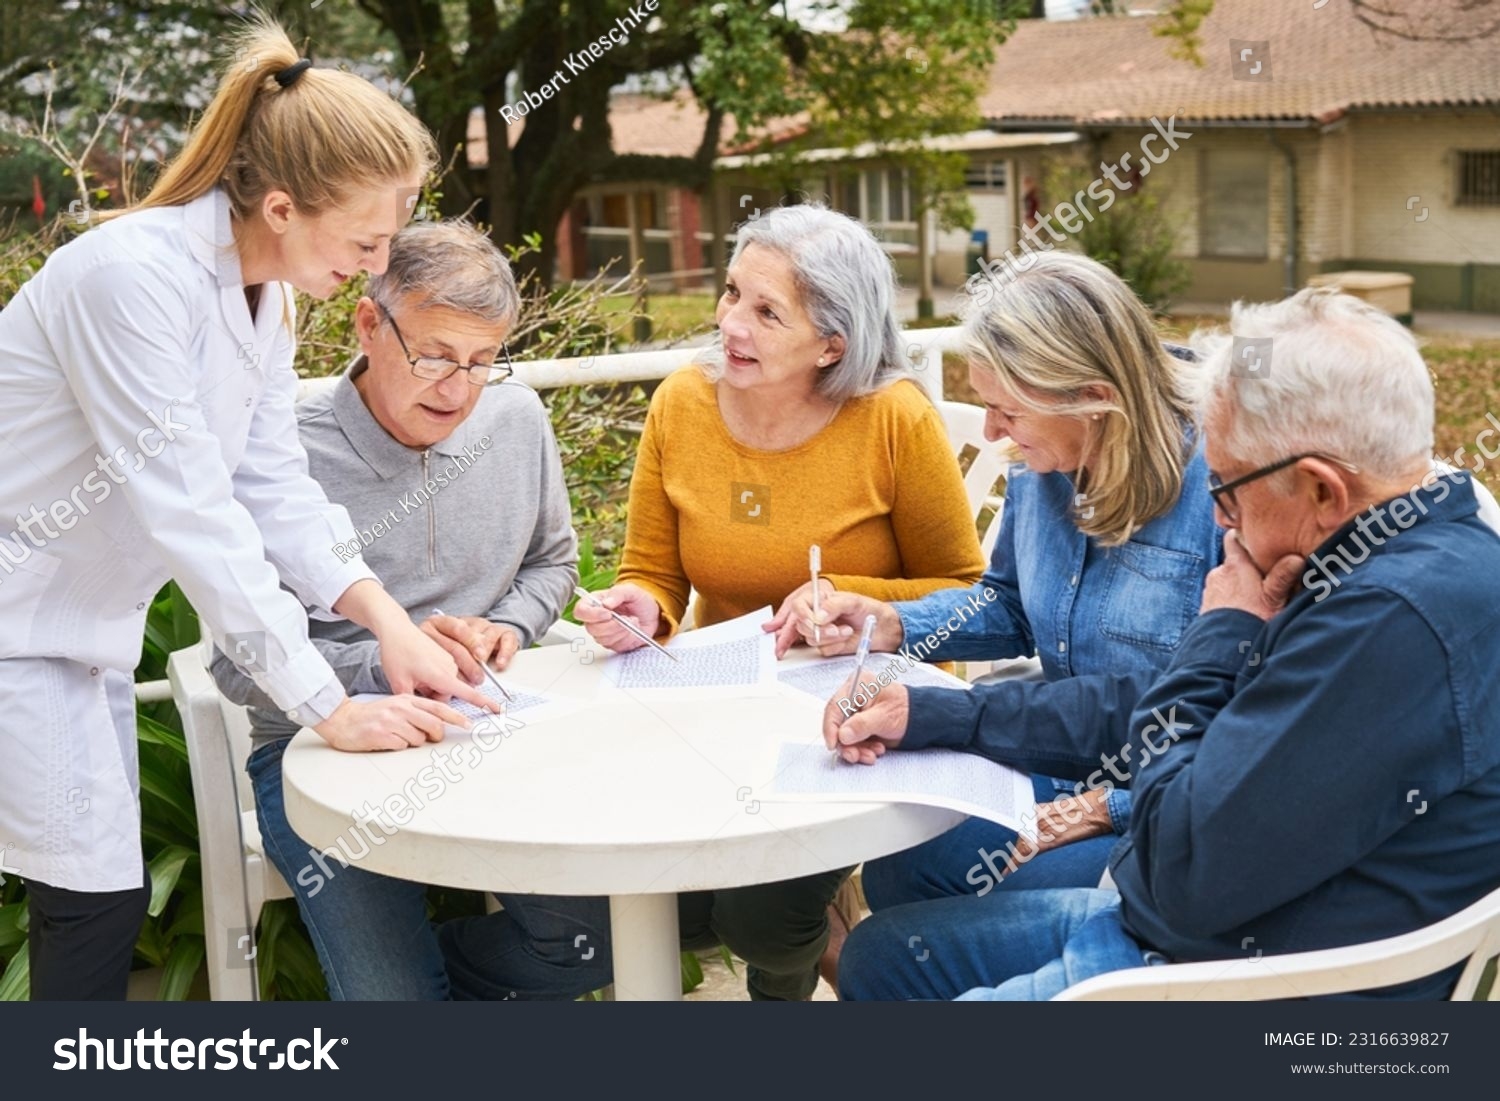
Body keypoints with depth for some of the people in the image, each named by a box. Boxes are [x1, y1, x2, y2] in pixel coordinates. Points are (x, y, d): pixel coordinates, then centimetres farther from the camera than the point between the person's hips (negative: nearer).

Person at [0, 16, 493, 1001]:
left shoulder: (267, 292, 0)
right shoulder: (134, 275, -28)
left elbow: (275, 486, -2)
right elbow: (188, 512, -31)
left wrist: (386, 617, -17)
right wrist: (331, 707, -30)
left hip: (85, 626, 9)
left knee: (102, 899, 12)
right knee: (97, 903, -5)